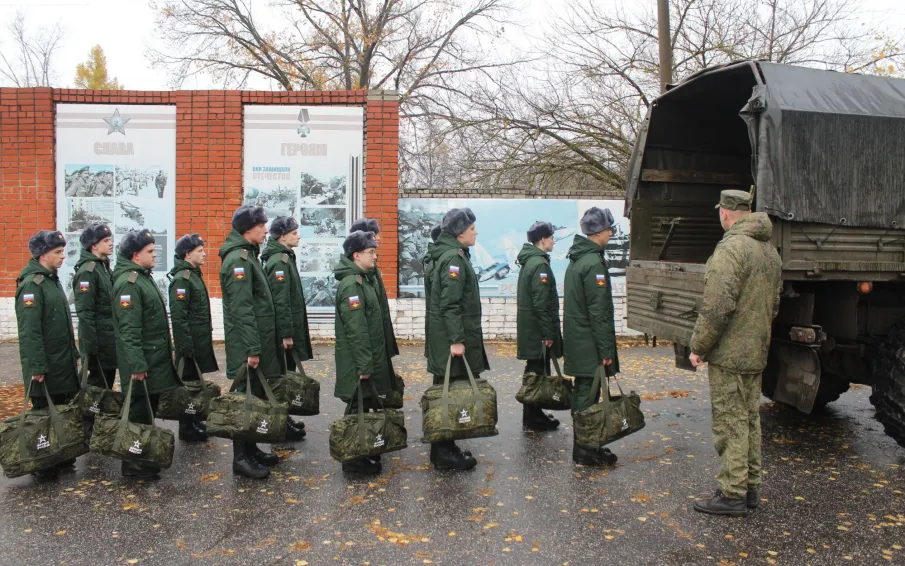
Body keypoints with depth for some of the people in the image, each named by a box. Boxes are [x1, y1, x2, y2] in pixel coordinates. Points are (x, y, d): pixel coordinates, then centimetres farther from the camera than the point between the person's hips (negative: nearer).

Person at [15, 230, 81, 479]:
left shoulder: (52, 279, 14)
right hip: (46, 368, -9)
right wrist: (37, 367, -22)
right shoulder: (31, 284, -16)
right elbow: (29, 331, -21)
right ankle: (43, 467, 12)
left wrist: (73, 353, 20)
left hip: (63, 364, 9)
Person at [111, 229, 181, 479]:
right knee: (138, 411, -1)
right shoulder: (128, 283, -17)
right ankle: (133, 463, 9)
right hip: (142, 361, -10)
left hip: (155, 358, 10)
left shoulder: (144, 277, 15)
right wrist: (137, 364, -25)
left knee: (148, 408, 17)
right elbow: (129, 329, -23)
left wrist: (166, 351, 22)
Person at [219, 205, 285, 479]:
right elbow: (242, 309, -22)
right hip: (246, 346, -10)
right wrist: (253, 348, -23)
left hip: (258, 340, 10)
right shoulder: (238, 259, -16)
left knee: (256, 396, 16)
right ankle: (241, 458, 7)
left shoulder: (247, 255, 16)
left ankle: (250, 449, 27)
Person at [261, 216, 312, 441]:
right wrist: (287, 333, -22)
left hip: (286, 329, 10)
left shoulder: (284, 258, 14)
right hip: (283, 331, -10)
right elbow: (280, 301, -22)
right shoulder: (280, 261, -17)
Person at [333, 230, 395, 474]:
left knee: (365, 405, 17)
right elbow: (356, 329, -22)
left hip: (370, 358, 10)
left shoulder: (364, 280, 12)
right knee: (358, 408, 0)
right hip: (357, 361, -10)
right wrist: (364, 364, -22)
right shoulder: (351, 284, -19)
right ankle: (354, 460, 12)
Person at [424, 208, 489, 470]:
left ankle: (443, 448, 24)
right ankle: (444, 454, 4)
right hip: (450, 339, -10)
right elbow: (450, 304, -22)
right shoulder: (453, 258, -16)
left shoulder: (454, 255, 16)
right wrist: (456, 340, -24)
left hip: (447, 338, 10)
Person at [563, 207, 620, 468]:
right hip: (589, 342, -10)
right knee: (588, 394, -2)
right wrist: (606, 349, -17)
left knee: (582, 391, 15)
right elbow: (599, 311, -20)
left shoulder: (576, 259, 13)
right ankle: (585, 451, 6)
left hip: (576, 337, 10)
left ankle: (584, 446, 25)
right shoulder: (593, 263, -18)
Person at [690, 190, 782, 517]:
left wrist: (698, 347, -15)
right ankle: (750, 488, 26)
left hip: (729, 354, -9)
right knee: (750, 420, 16)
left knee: (730, 423, -2)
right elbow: (774, 304, 19)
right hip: (756, 353, 9)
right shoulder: (770, 250, 13)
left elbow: (717, 307, -24)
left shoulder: (732, 247, -18)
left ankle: (733, 495, 5)